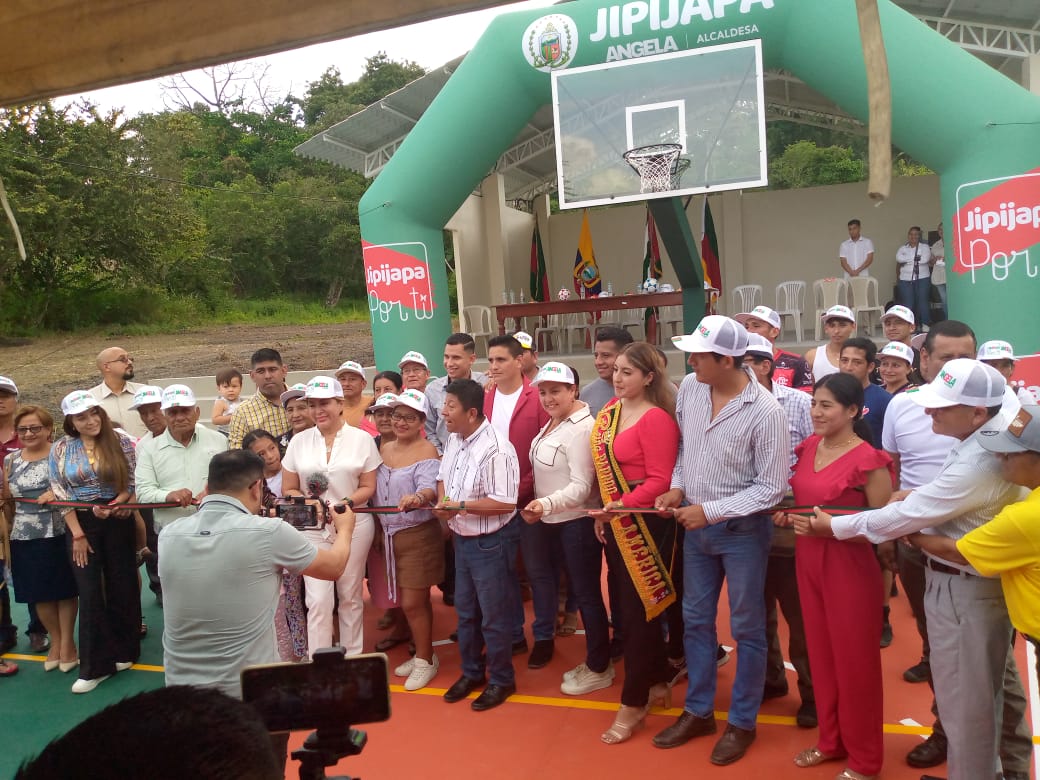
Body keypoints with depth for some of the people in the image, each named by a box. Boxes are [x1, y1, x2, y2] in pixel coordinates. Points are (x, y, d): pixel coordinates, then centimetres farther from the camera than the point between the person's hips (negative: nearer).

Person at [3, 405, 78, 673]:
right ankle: (55, 641, 29)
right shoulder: (10, 460, 7)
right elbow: (8, 500, 16)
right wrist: (9, 529, 15)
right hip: (24, 537, 4)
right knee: (39, 593, 11)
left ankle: (67, 642, 21)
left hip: (58, 534, -4)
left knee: (64, 589, 7)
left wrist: (57, 494, -24)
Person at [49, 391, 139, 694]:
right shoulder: (60, 449, 1)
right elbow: (60, 494, -1)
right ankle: (95, 666, 8)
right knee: (90, 593, 1)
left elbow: (133, 483, -2)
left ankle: (124, 651, 23)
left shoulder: (121, 441, -3)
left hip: (117, 521, 0)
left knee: (121, 587, 7)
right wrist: (78, 534, -6)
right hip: (80, 523, 1)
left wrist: (111, 507, -18)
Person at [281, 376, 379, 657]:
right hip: (313, 529, 1)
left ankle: (352, 658, 25)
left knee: (351, 596, 11)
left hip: (355, 526, 0)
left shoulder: (362, 439, 0)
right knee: (318, 599, -4)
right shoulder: (299, 441, 4)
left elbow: (368, 487, 0)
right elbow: (288, 489, 6)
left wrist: (346, 504, -18)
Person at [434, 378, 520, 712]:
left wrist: (460, 507, -23)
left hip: (491, 542, -9)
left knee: (494, 615, 7)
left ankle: (501, 680, 26)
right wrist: (441, 502, -5)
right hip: (463, 538, 9)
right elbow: (443, 477, 16)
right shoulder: (453, 439, 2)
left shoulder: (495, 449, -26)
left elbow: (505, 503, -28)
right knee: (465, 610, 21)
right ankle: (471, 672, 39)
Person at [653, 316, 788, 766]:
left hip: (742, 530, -5)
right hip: (695, 526, 6)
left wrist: (712, 511, -21)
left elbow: (771, 488, -18)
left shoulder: (765, 411, -21)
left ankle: (742, 722, 29)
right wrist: (677, 486, -5)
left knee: (746, 628, 11)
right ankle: (698, 711, 35)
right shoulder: (689, 388, -5)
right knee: (696, 620, 17)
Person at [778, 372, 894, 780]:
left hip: (850, 568, -6)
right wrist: (787, 514, -2)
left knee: (854, 660, 7)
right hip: (808, 561, 7)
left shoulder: (869, 461, -17)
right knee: (821, 653, 17)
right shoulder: (808, 446, 3)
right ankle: (831, 740, 35)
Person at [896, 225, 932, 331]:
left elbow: (925, 259, -10)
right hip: (906, 280, 1)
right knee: (908, 303, -4)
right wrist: (917, 258, -8)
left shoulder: (925, 247, 9)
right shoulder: (902, 249, 14)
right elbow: (899, 259, -8)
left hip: (922, 279, -1)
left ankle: (925, 325, -1)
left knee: (922, 302, -5)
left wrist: (907, 261, -5)